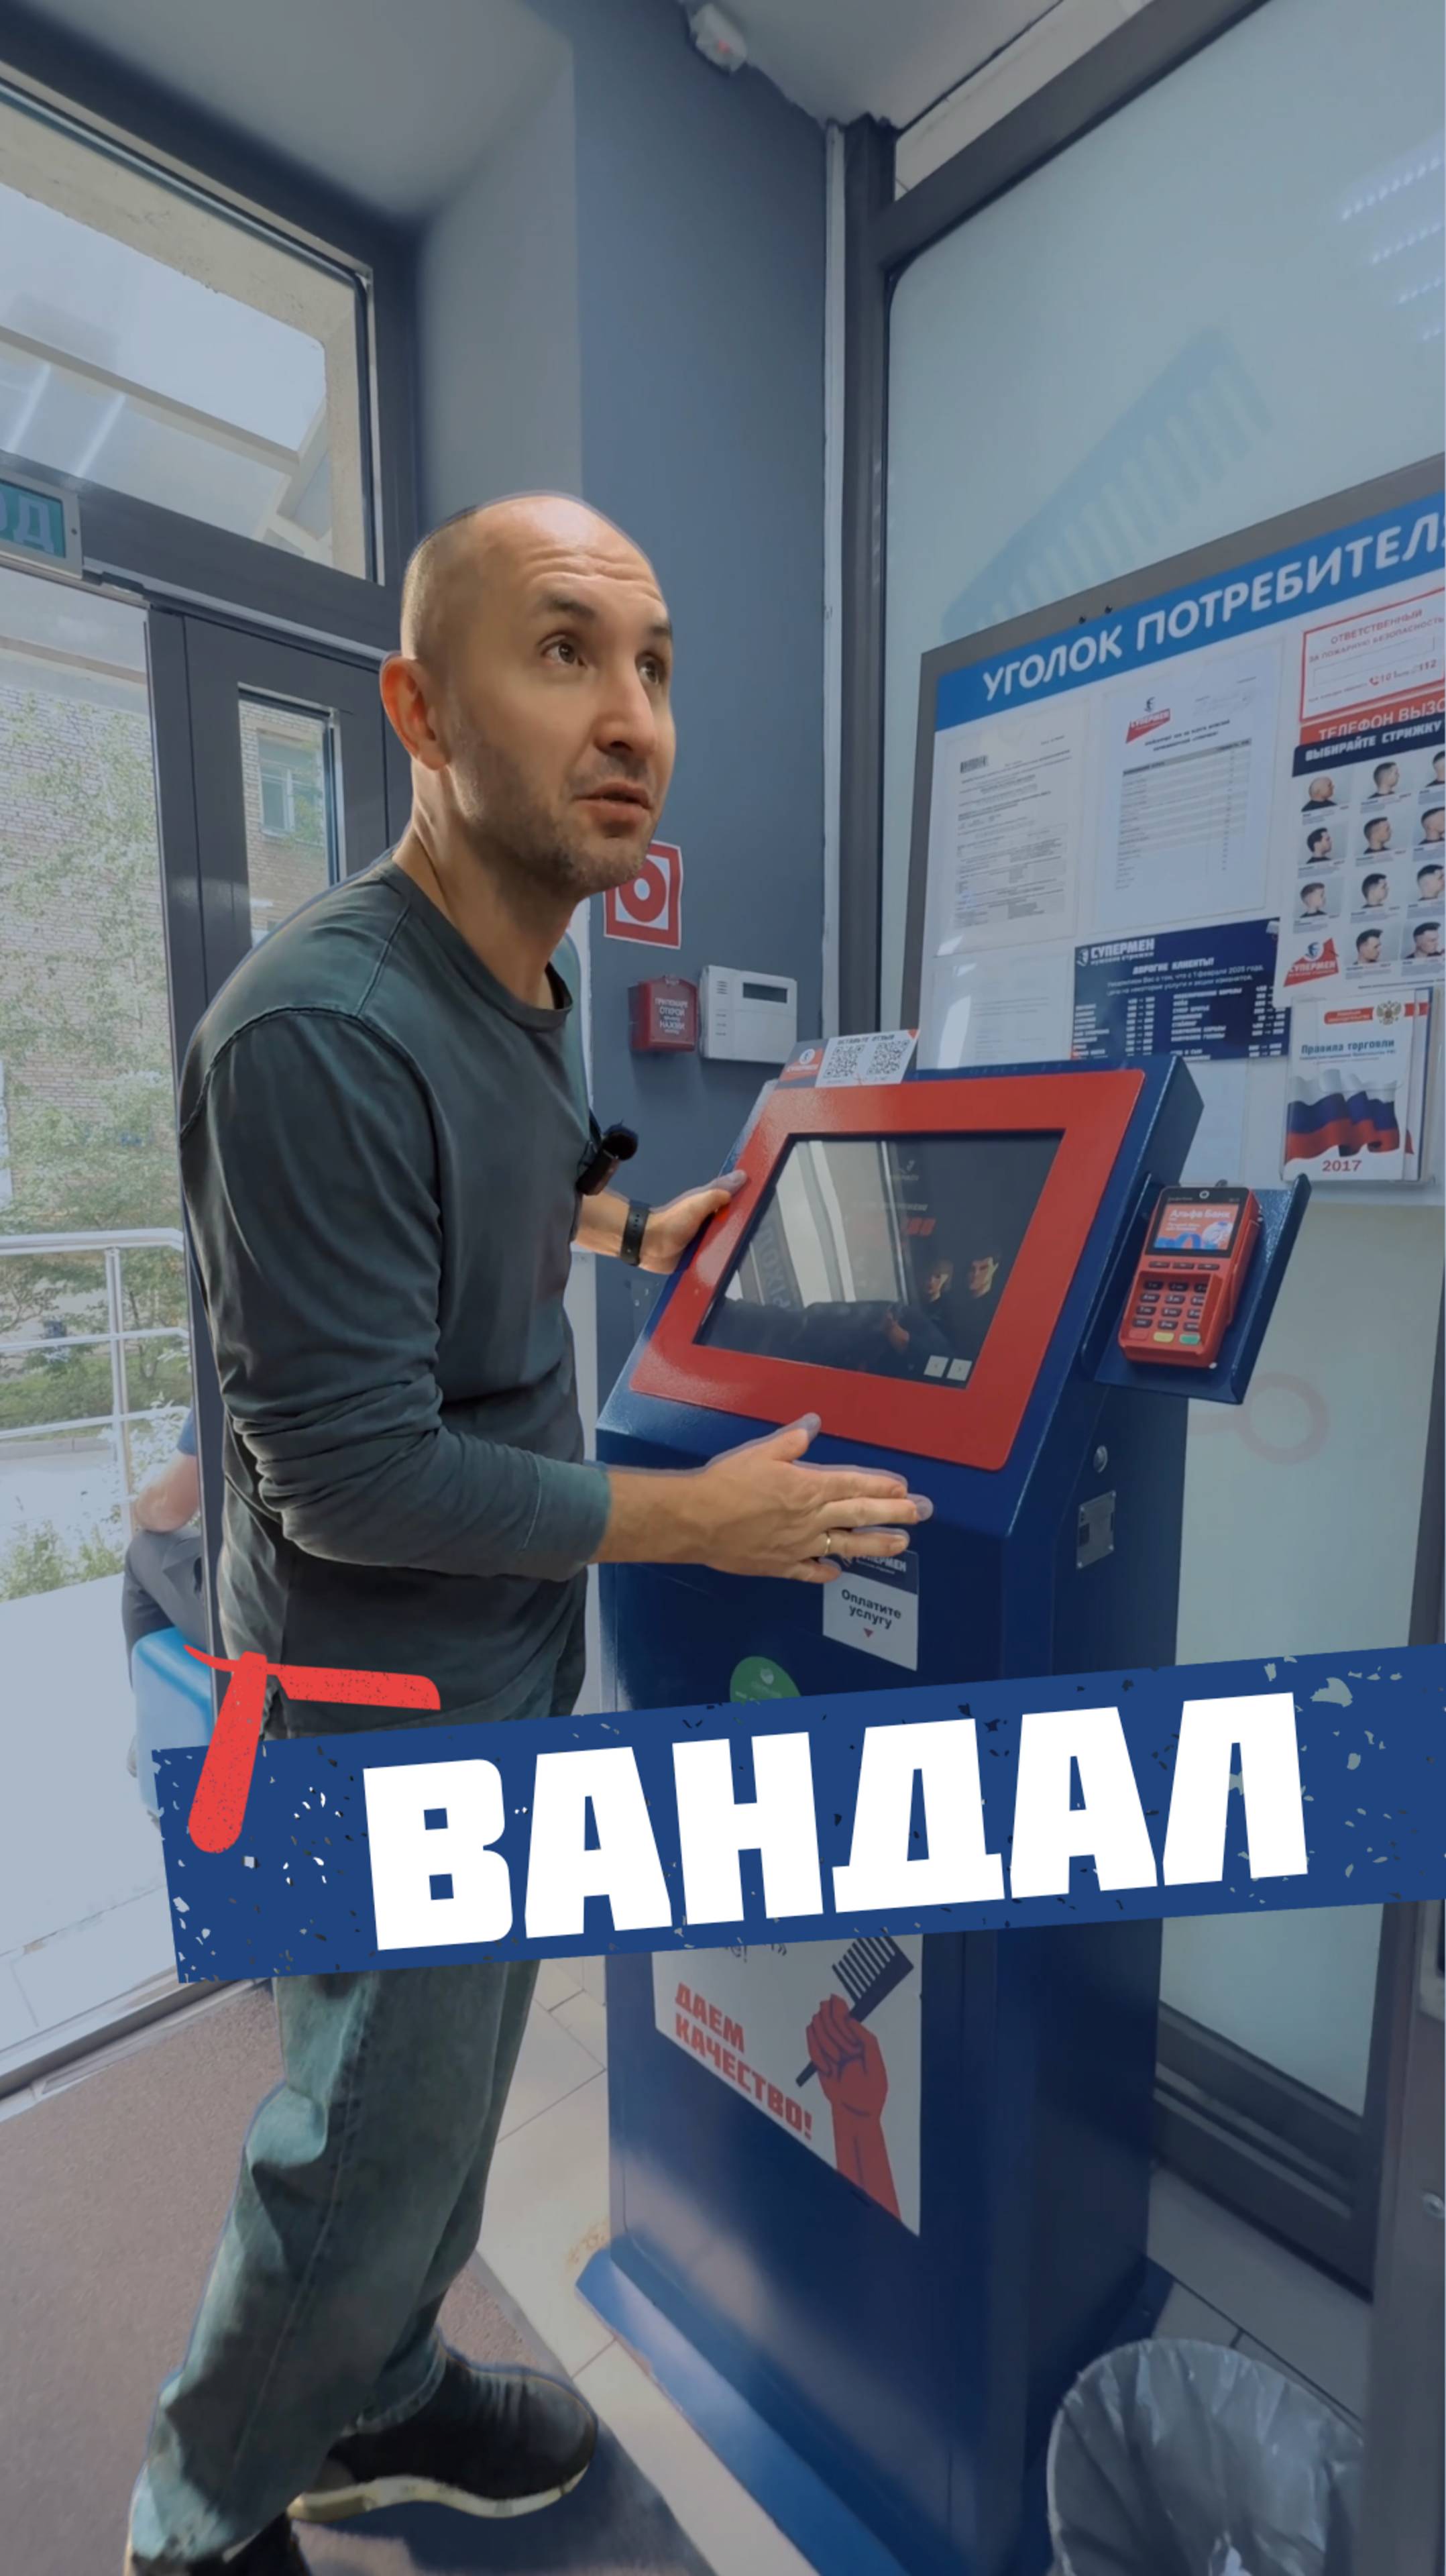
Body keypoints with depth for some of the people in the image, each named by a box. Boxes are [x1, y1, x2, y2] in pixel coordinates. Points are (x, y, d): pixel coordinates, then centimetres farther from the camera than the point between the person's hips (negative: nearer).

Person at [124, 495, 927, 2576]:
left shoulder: (528, 983, 3)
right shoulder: (320, 1031, -27)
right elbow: (354, 1480, -26)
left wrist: (641, 1230, 10)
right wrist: (705, 1522, -19)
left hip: (515, 1658, 8)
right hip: (390, 1700, -8)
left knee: (456, 2073, 27)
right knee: (372, 2149, 16)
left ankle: (379, 2407, 56)